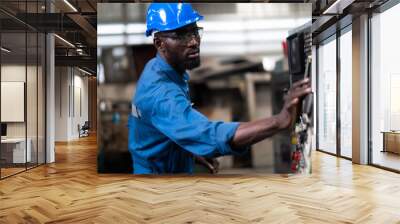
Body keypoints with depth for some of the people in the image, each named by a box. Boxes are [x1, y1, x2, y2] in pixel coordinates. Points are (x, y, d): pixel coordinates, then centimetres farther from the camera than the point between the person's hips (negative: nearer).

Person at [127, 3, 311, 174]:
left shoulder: (157, 70, -2)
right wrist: (279, 121, -58)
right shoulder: (160, 92, -35)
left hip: (172, 169, 9)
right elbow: (212, 136, -49)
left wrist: (192, 151, 2)